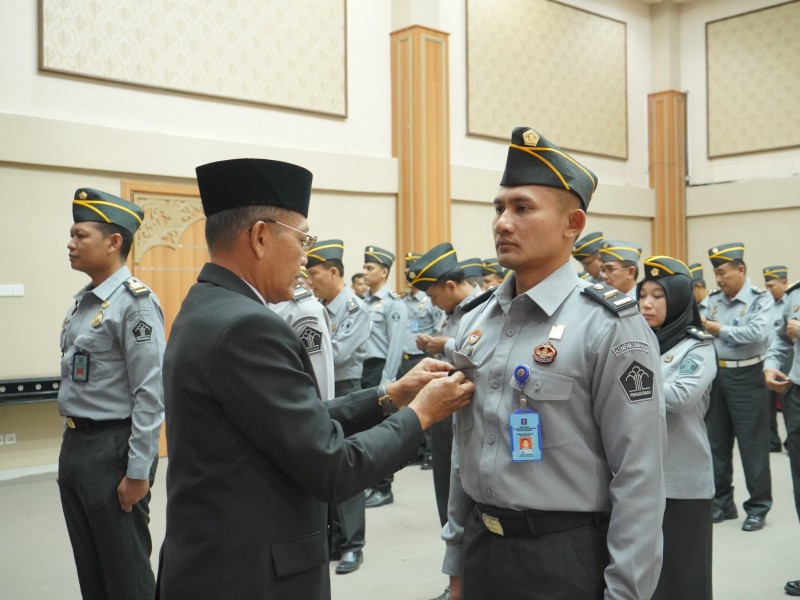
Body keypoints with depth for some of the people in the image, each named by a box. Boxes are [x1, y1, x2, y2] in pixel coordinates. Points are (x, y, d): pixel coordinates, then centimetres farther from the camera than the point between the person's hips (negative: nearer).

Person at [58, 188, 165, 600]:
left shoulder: (135, 302, -17)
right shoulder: (83, 301, 10)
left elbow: (151, 393, -20)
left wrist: (137, 472, -20)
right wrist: (72, 447, 18)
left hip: (113, 449, -9)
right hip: (75, 445, 9)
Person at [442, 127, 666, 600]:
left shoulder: (610, 327, -14)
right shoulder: (476, 321, 5)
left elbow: (639, 478, -14)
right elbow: (464, 453, 10)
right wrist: (457, 560, 13)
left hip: (565, 559, -5)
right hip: (481, 550, 6)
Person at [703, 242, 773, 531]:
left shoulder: (760, 299, -7)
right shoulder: (714, 300, 7)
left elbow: (757, 333, -22)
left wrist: (720, 330, -18)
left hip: (746, 377, -5)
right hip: (716, 375, 5)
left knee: (752, 444, 2)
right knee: (716, 442, 11)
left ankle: (758, 507, 14)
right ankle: (722, 502, 24)